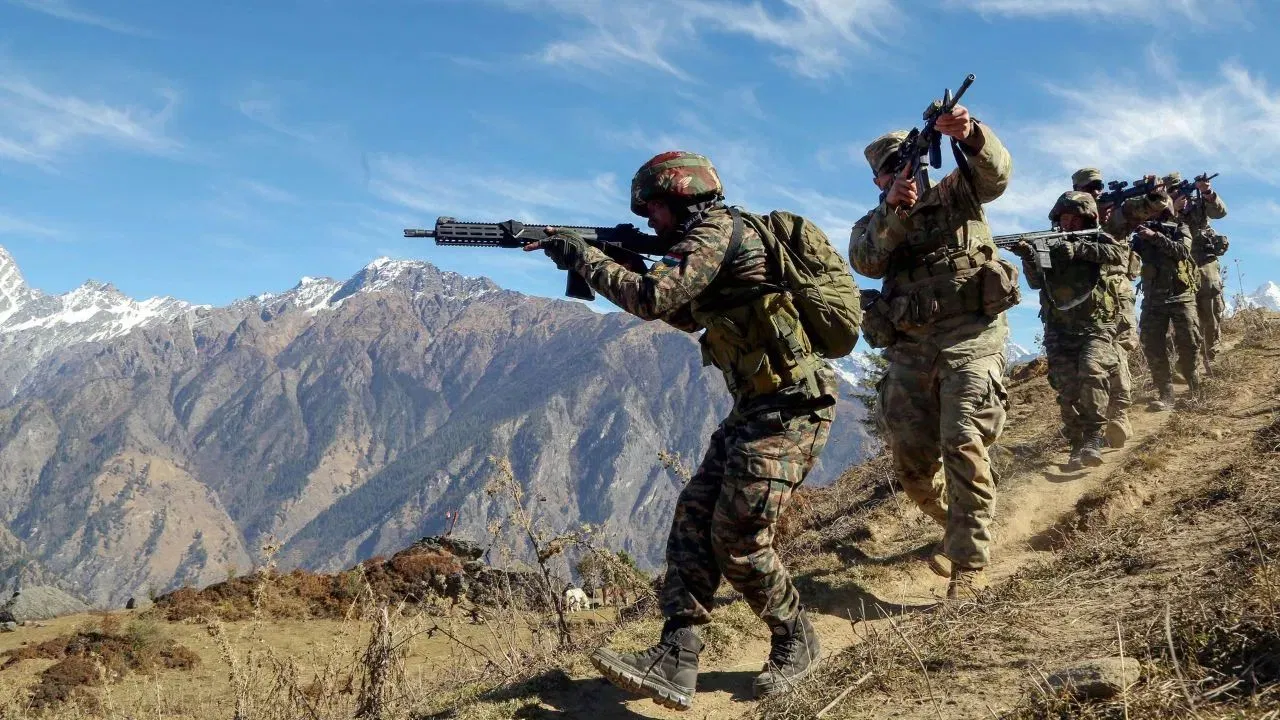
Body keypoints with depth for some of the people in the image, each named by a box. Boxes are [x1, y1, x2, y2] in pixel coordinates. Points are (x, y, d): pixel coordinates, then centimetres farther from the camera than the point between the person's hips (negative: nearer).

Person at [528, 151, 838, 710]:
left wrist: (584, 257, -10)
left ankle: (796, 643, 15)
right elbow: (686, 315, 30)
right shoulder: (717, 239, 18)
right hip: (757, 407, 10)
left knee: (737, 539, -8)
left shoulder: (716, 230, -12)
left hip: (790, 406, -10)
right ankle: (675, 663, -4)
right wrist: (624, 268, 16)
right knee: (694, 517, 1)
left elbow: (655, 299, -23)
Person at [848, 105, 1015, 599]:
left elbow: (996, 171, -10)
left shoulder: (956, 191, 12)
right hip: (909, 349, 4)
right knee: (911, 464, 5)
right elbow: (865, 261, -7)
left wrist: (969, 133, -32)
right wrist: (892, 210, -24)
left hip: (971, 336, -4)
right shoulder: (873, 224, 16)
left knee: (963, 446, -20)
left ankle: (968, 567, -16)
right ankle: (960, 530, 31)